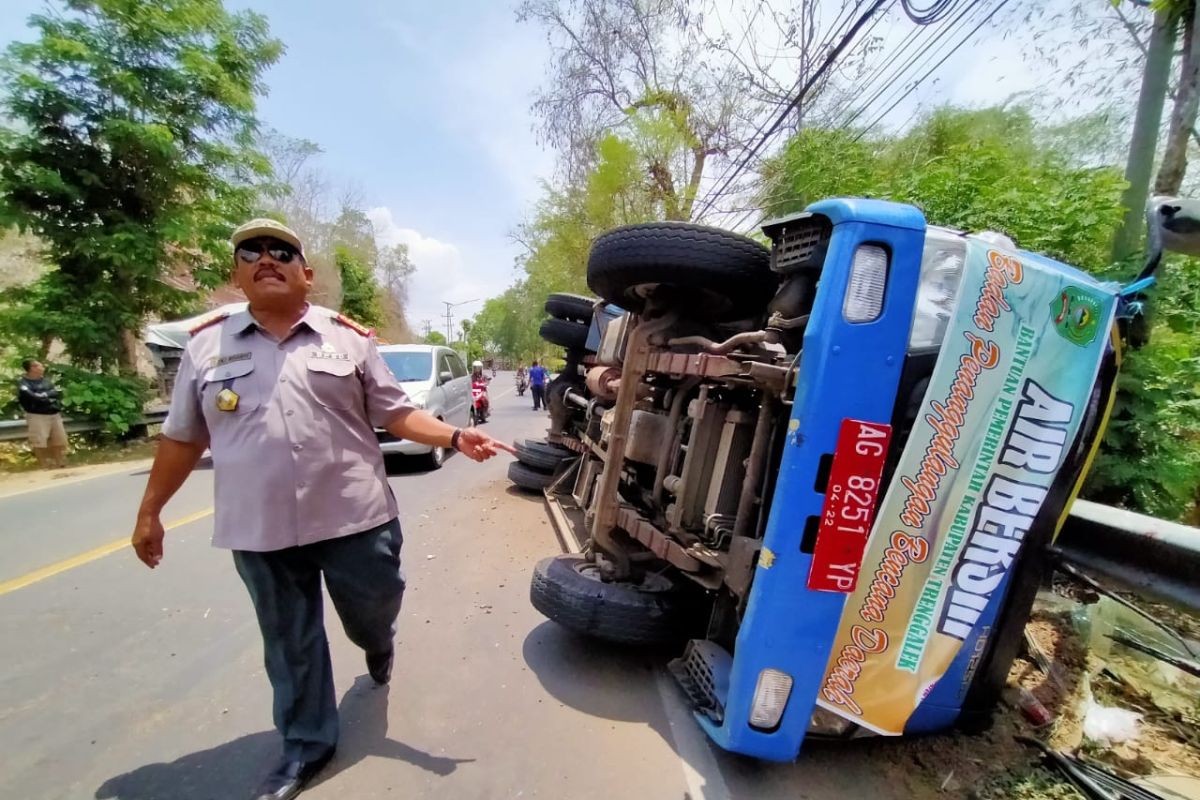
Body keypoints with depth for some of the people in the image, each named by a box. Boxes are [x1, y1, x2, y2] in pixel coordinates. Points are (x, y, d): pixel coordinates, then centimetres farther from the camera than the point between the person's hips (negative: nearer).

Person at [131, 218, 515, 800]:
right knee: (289, 643, 15)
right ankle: (306, 746, 38)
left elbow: (393, 413, 0)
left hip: (355, 517, -1)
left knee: (373, 613, 15)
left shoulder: (349, 338, 1)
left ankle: (379, 646, 52)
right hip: (259, 530, 2)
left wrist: (455, 437, -13)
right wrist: (149, 511, 14)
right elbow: (182, 437, 12)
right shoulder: (206, 345, 5)